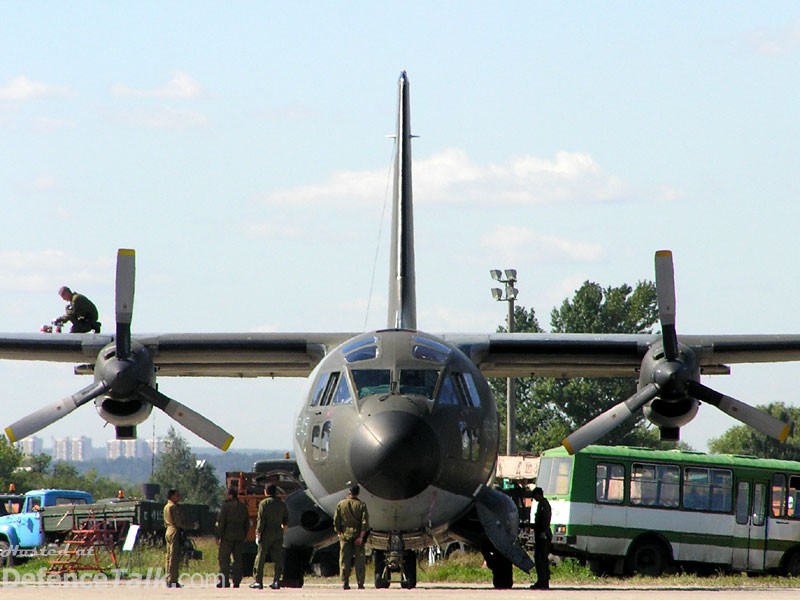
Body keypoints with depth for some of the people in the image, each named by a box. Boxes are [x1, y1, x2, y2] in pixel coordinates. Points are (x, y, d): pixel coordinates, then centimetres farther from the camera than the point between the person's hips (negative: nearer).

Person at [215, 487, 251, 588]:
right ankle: (236, 581, 7)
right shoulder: (243, 507, 9)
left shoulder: (226, 506, -10)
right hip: (239, 537, 5)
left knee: (223, 558, -2)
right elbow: (247, 524, 14)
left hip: (228, 536, -5)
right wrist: (244, 536, 20)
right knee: (238, 559, 9)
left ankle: (224, 581, -7)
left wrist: (218, 535, -6)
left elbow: (220, 522, -13)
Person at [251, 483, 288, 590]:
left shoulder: (264, 503, -8)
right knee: (277, 558, 6)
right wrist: (283, 526, 38)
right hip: (278, 534, 4)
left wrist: (258, 533, -11)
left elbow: (261, 520, -13)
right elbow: (286, 519, 16)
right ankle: (276, 581, 3)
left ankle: (258, 581, 0)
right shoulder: (281, 504, 7)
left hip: (266, 533, -4)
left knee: (260, 557, 1)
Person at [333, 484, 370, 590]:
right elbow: (365, 522, -10)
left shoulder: (341, 504, 1)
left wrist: (339, 533, 8)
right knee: (360, 560, 4)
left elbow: (336, 520, 1)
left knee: (345, 560, 4)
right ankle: (360, 583, 1)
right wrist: (361, 536, -10)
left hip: (345, 535, 1)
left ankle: (345, 582, -1)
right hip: (358, 534, -1)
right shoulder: (361, 505, -3)